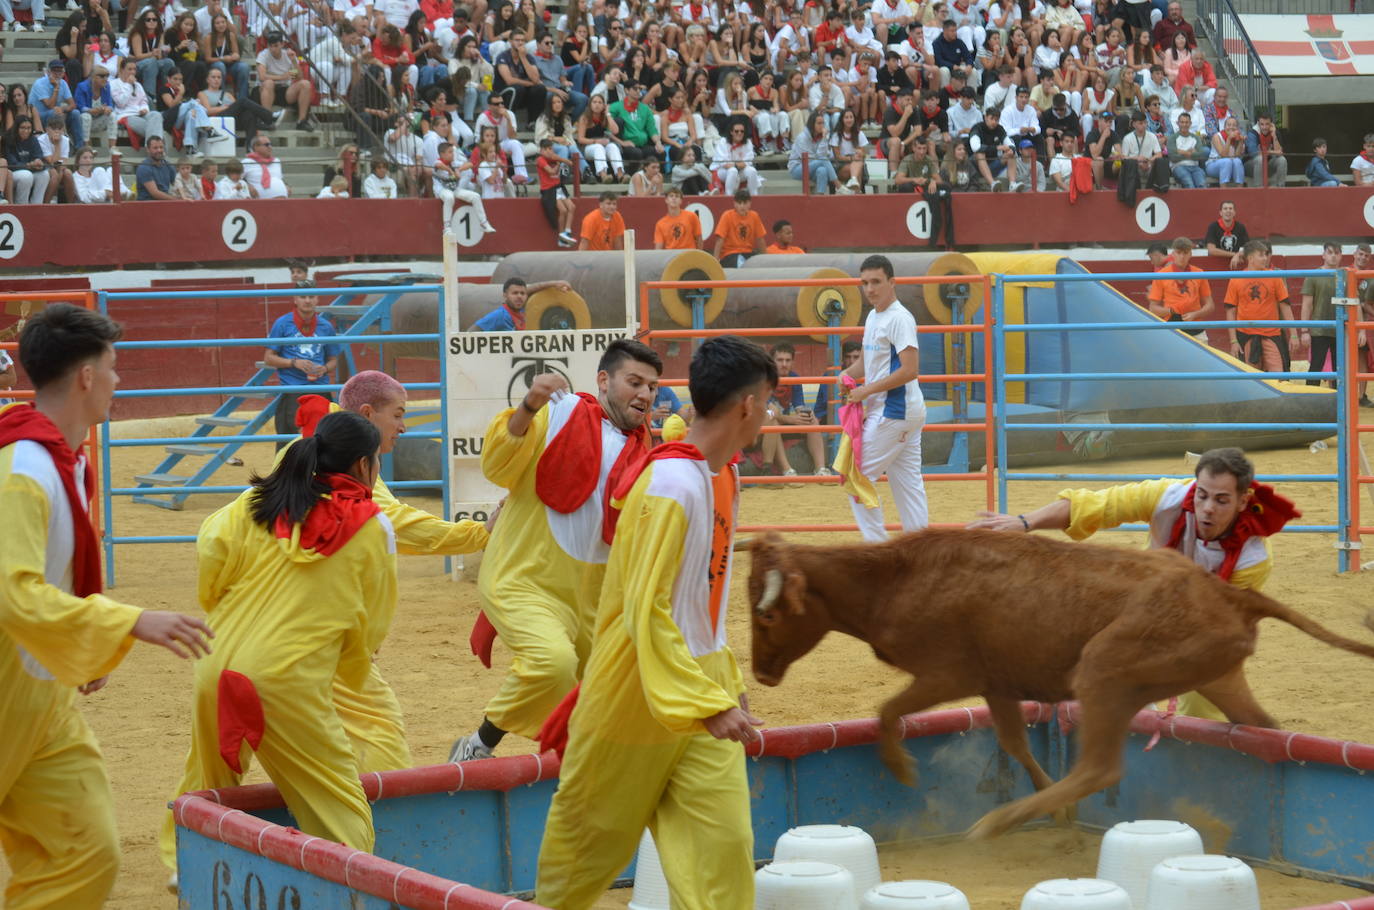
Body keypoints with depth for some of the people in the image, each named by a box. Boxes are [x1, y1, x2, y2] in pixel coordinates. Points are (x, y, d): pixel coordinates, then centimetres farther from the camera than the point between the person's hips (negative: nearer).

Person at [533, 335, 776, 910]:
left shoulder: (722, 478, 6)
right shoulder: (672, 485, -22)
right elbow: (646, 612, -25)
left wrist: (728, 683, 17)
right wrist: (708, 704, -27)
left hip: (703, 684, 7)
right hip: (639, 691, -7)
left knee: (723, 840, -5)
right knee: (591, 841, 11)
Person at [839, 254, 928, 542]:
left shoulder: (899, 318, -15)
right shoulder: (872, 317, 14)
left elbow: (909, 370, -22)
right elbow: (871, 361, 27)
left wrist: (866, 391, -18)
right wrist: (848, 374, 6)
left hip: (894, 412, -10)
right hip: (907, 411, 10)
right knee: (908, 482, 9)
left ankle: (877, 546, -3)